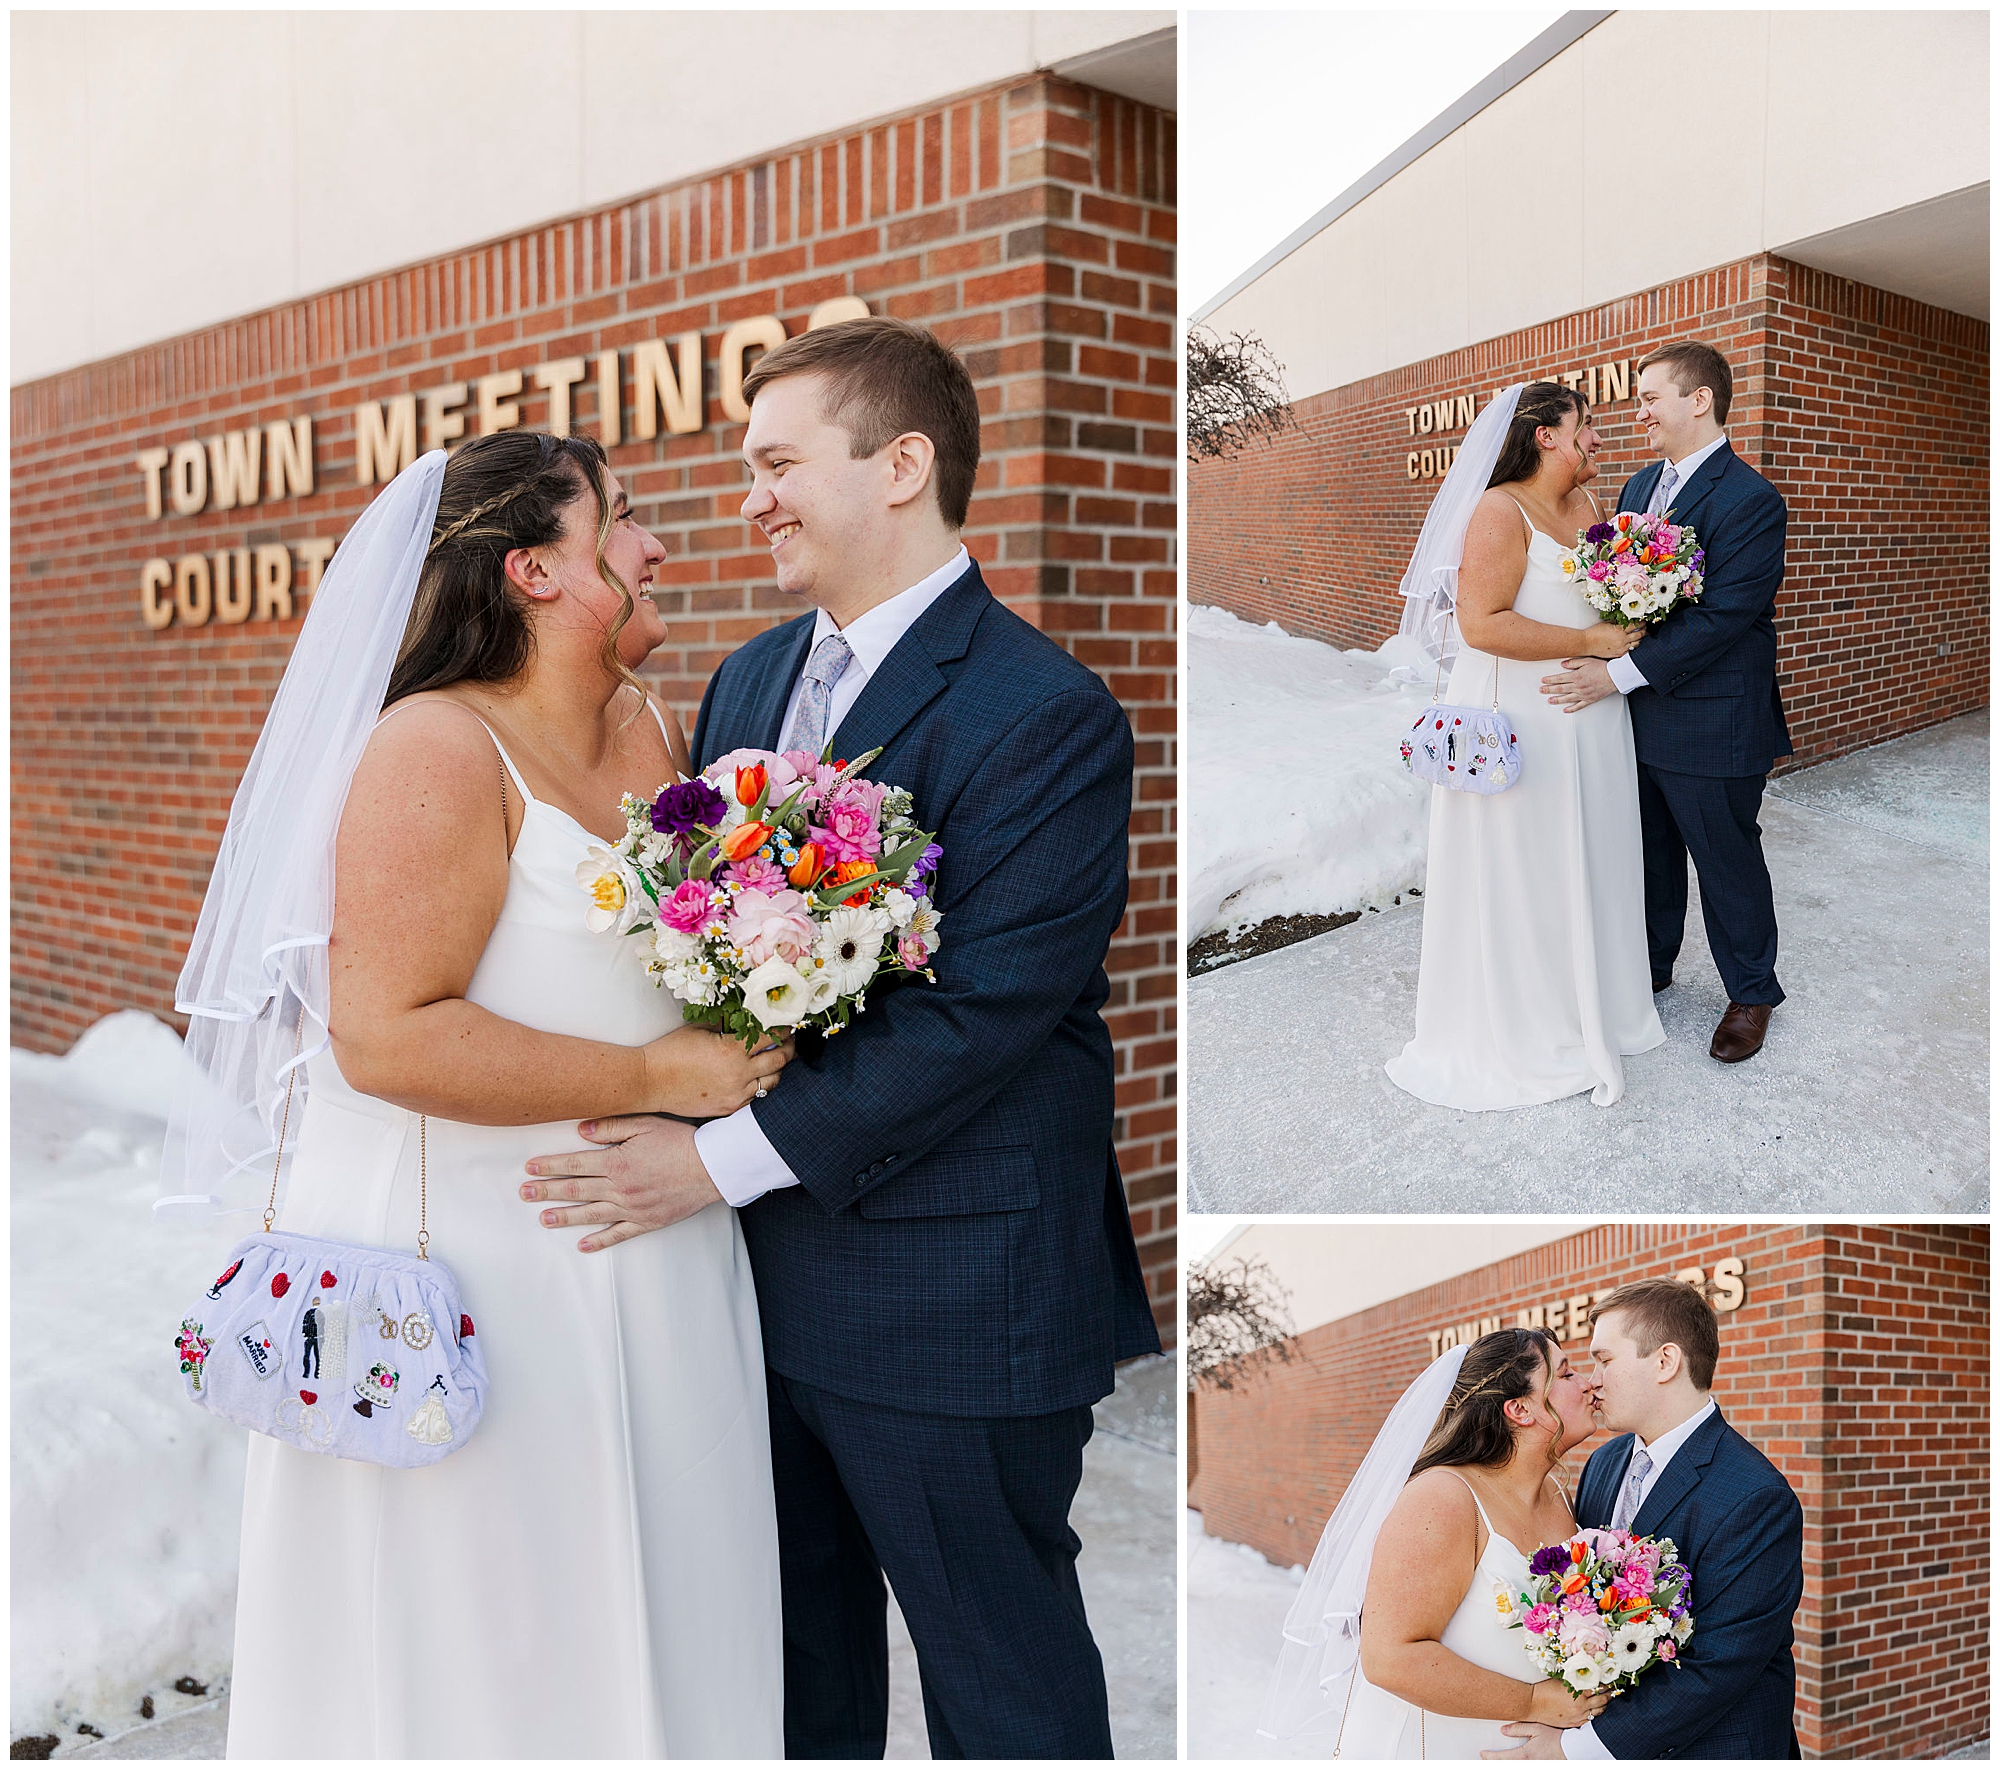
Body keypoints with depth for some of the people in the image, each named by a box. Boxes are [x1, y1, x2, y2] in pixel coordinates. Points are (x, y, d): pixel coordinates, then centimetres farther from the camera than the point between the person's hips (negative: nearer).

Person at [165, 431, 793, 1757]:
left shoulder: (656, 729, 7)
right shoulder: (440, 750, -16)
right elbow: (387, 1034, -25)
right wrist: (661, 1076, -20)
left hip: (651, 1266, 7)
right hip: (481, 1265, -7)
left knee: (645, 1619, 18)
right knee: (483, 1655, 8)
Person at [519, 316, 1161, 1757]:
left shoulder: (1045, 717, -17)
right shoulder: (753, 678, 9)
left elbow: (982, 1013, -22)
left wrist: (725, 1157, -20)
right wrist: (664, 1106, -3)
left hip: (945, 1297, -7)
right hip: (762, 1262, 7)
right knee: (795, 1636, 23)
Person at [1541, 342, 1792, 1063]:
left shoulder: (1750, 501, -18)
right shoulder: (1640, 484, 9)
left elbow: (1719, 618, -23)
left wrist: (1620, 674, -25)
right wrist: (1596, 658, -2)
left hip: (1710, 728, -7)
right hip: (1636, 715, 7)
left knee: (1727, 860, 8)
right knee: (1648, 852, 20)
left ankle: (1752, 992, 26)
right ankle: (1649, 965, 39)